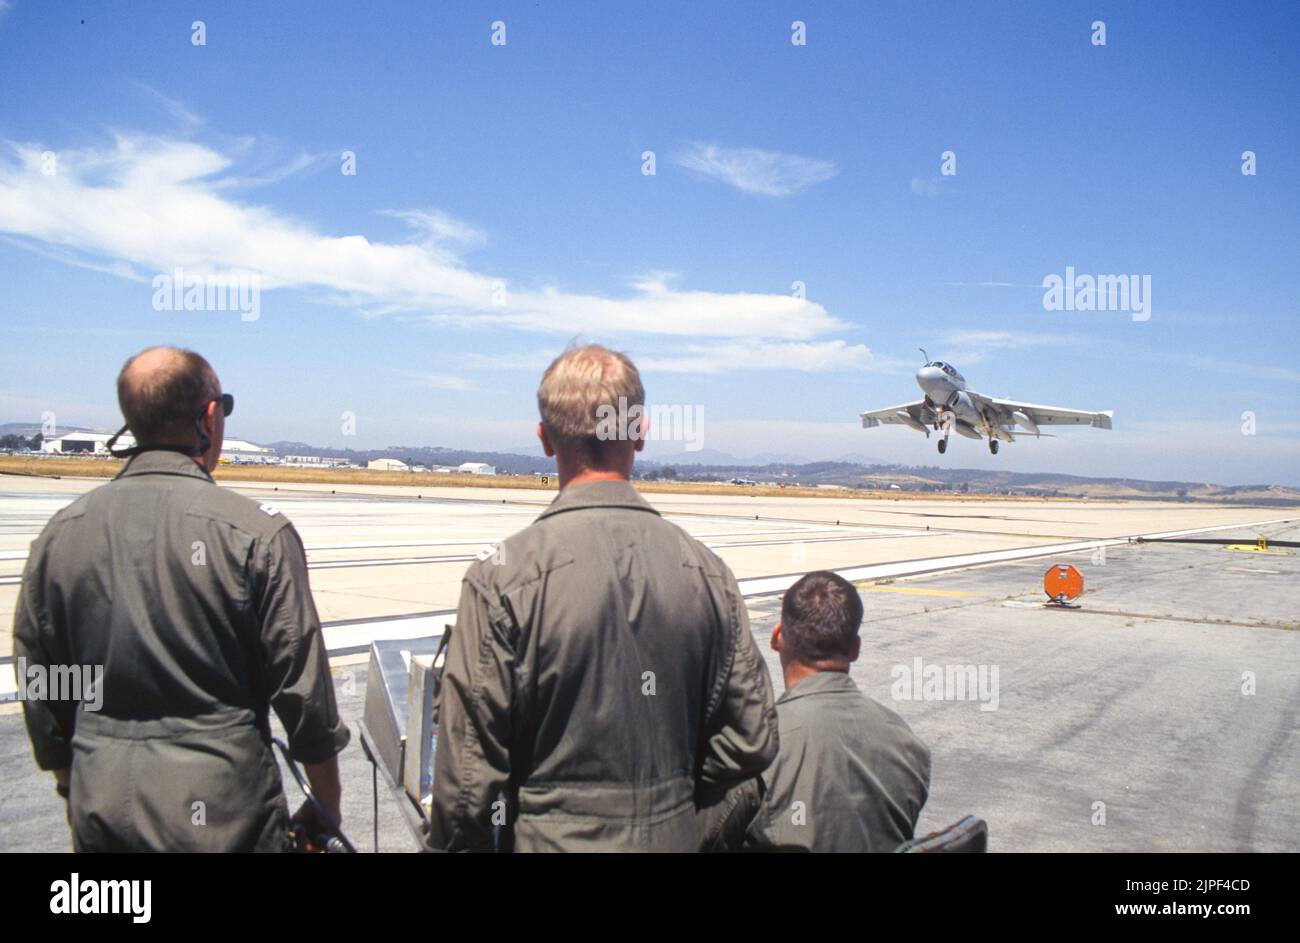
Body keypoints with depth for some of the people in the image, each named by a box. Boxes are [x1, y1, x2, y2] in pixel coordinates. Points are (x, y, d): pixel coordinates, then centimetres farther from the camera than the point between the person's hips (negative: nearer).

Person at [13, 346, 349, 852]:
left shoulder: (60, 532, -1)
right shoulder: (257, 532, -15)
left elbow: (40, 694, 7)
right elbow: (302, 686, -12)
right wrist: (326, 806, 2)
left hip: (102, 814, 4)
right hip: (223, 815, -4)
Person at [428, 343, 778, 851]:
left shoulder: (503, 578, -18)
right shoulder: (706, 570, -7)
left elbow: (468, 770, -15)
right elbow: (751, 741, -2)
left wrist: (454, 843, 1)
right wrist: (678, 815, 11)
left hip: (547, 838, -3)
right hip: (675, 838, 4)